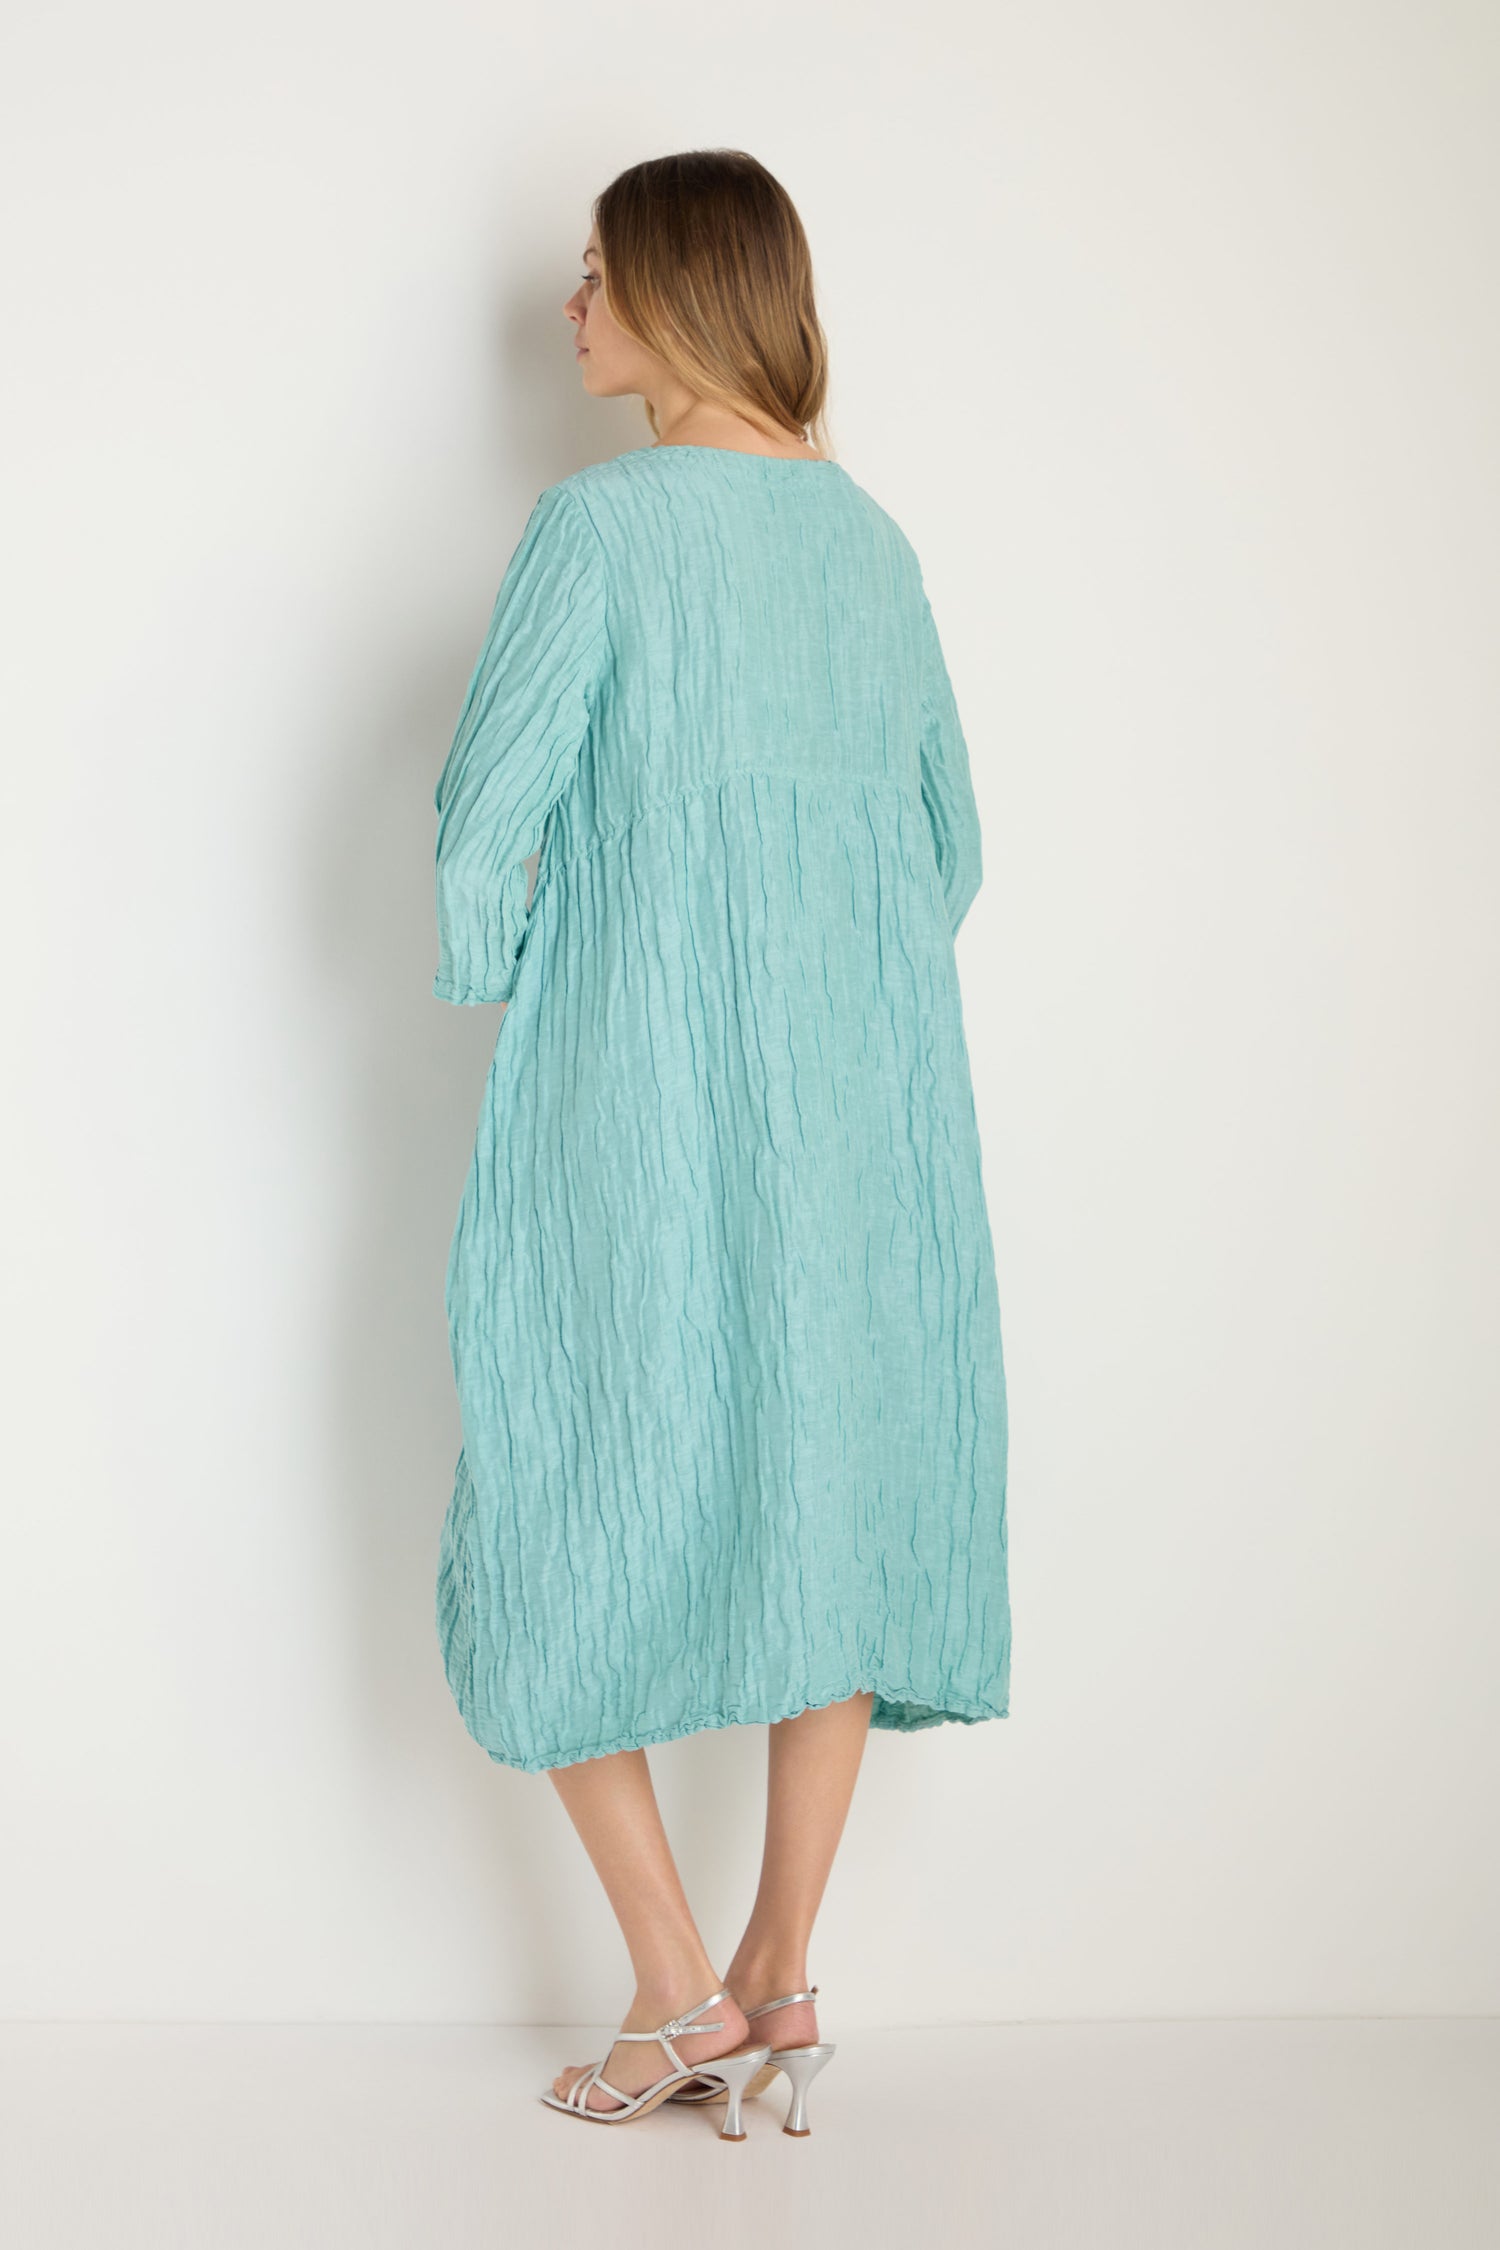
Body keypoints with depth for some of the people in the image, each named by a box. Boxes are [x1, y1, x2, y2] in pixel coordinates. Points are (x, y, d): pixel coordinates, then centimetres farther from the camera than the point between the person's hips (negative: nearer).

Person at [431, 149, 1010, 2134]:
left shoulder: (604, 523, -9)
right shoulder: (869, 536, 10)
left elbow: (487, 809, -12)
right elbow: (951, 839, 15)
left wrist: (490, 994, 4)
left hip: (638, 1100, -6)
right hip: (865, 1110, 6)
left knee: (576, 1512, 7)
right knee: (827, 1498, 12)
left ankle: (680, 1992, 8)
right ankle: (781, 1986, 18)